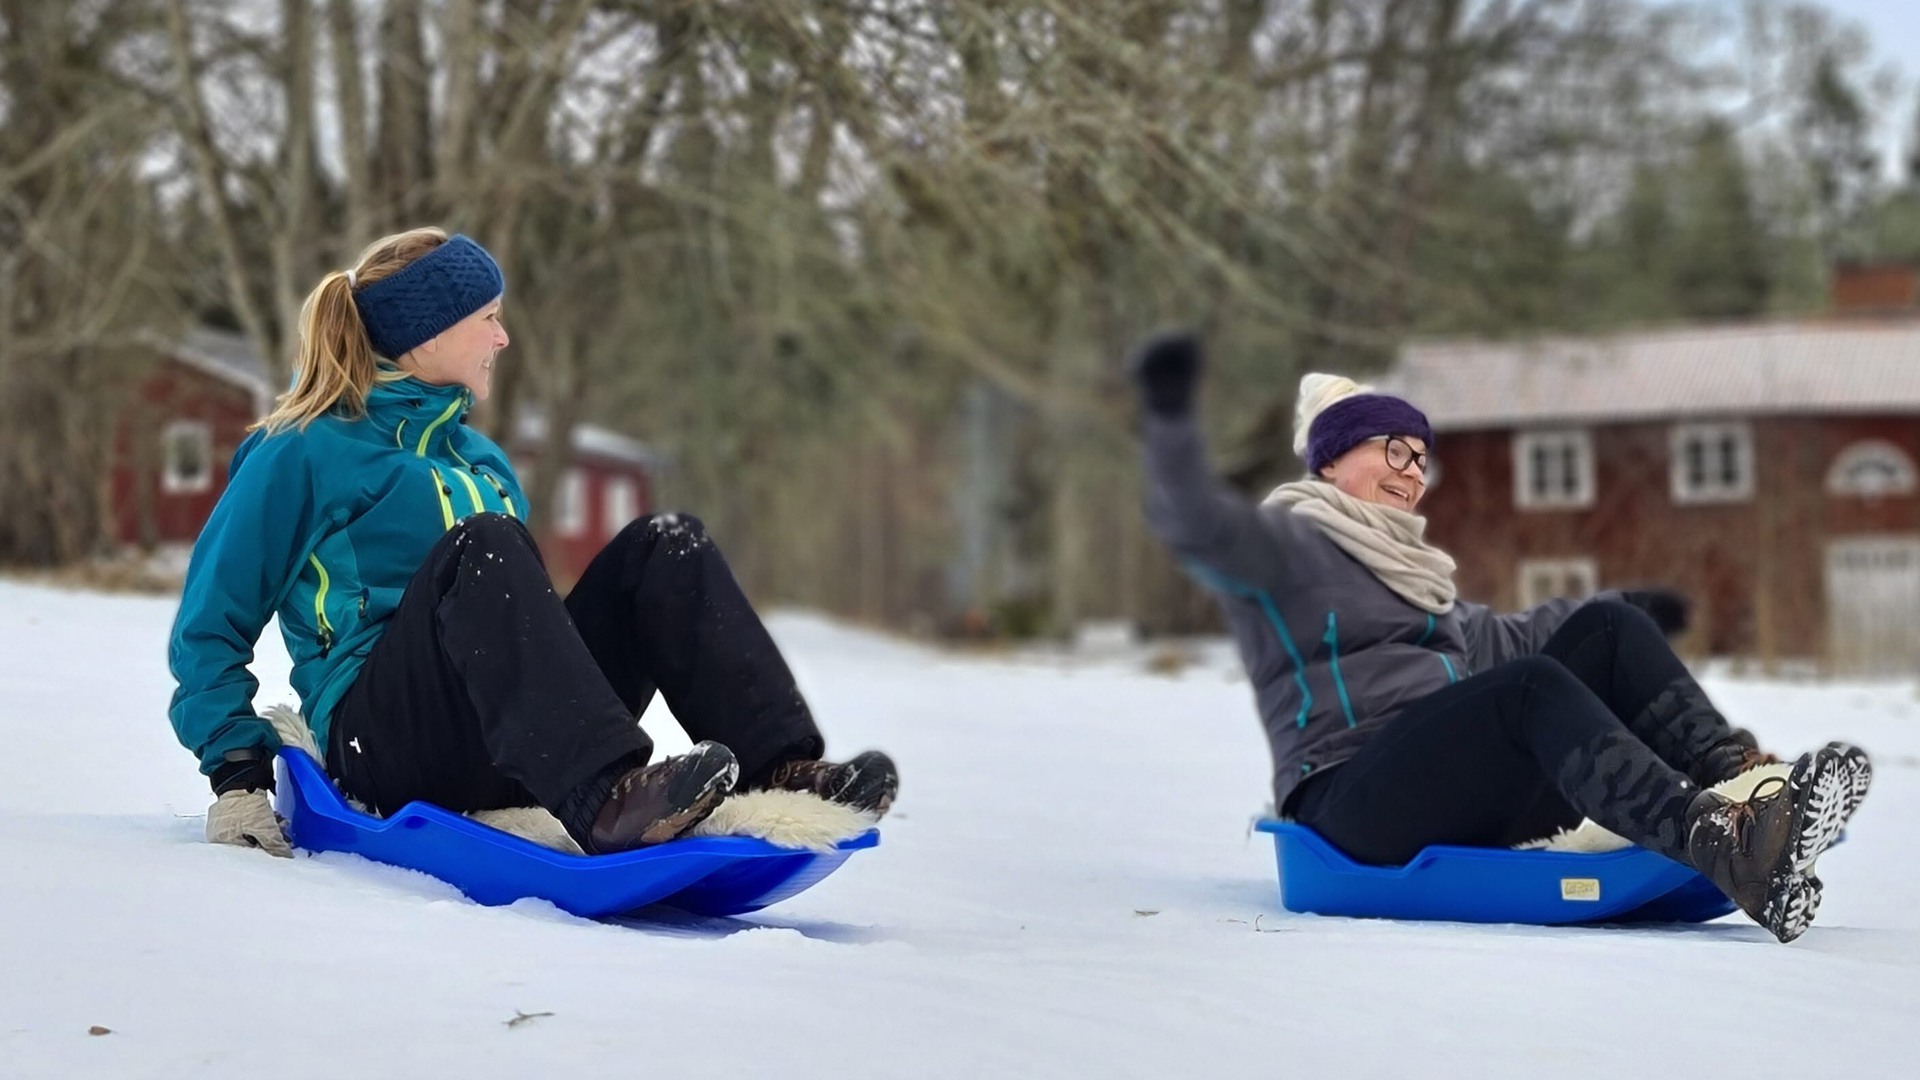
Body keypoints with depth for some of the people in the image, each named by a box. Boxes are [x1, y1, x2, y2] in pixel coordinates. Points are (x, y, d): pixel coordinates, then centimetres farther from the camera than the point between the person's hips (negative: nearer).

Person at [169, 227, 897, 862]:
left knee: (663, 548, -10)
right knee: (479, 545, -32)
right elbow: (208, 629, 2)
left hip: (497, 753, 6)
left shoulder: (482, 461, 24)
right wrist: (239, 776, -10)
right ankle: (607, 798, -51)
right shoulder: (303, 455, 3)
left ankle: (780, 770, -30)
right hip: (381, 733, -6)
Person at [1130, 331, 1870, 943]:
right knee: (1532, 686, -32)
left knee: (1607, 628, -3)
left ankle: (1739, 778, -24)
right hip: (1357, 800, -9)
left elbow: (1488, 641, 40)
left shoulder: (1397, 560, 28)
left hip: (1470, 793, 9)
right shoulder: (1285, 543, 2)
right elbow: (1197, 523, -19)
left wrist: (1627, 611, 45)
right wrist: (1169, 417, -35)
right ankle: (1726, 849, -50)